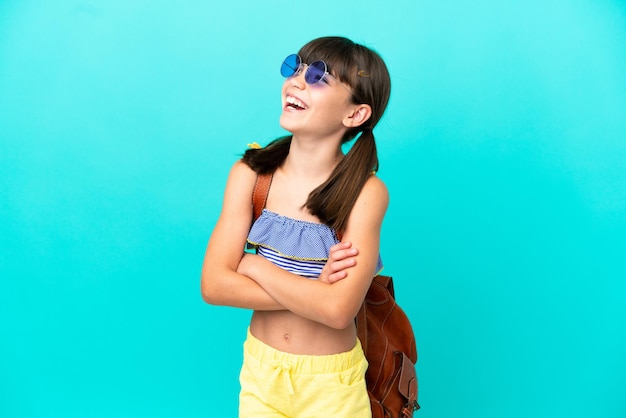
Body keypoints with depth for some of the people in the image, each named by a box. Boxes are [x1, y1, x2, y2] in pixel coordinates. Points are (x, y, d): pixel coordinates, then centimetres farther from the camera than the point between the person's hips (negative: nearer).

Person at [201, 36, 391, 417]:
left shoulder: (365, 191, -19)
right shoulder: (251, 174, -10)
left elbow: (338, 310, -27)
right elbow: (215, 285, -15)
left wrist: (255, 265, -17)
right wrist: (314, 291, -22)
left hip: (331, 384, -2)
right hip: (260, 370, 3)